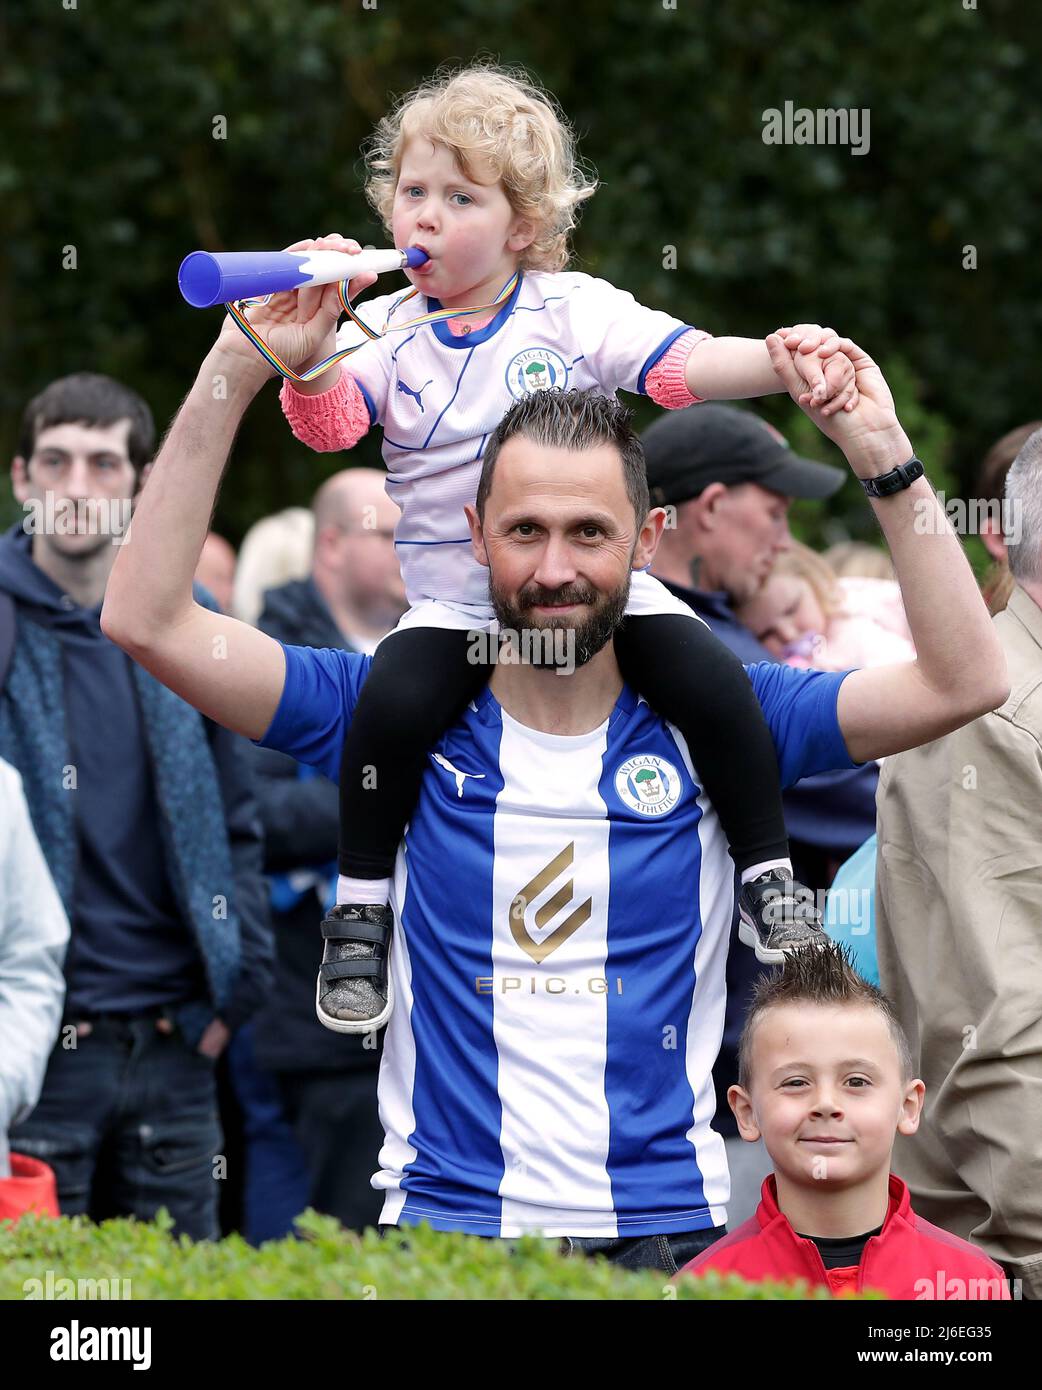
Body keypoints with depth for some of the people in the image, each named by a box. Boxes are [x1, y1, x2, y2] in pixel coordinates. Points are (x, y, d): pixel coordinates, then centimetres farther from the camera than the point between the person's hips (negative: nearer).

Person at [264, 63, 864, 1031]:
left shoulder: (575, 310, 0)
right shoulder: (386, 331, 2)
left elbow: (686, 364, -10)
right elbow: (328, 422, -13)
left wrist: (782, 362, -30)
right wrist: (307, 358, -36)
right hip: (454, 603, 0)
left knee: (710, 680, -22)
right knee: (395, 698, -29)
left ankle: (768, 879, -1)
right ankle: (359, 910, -9)